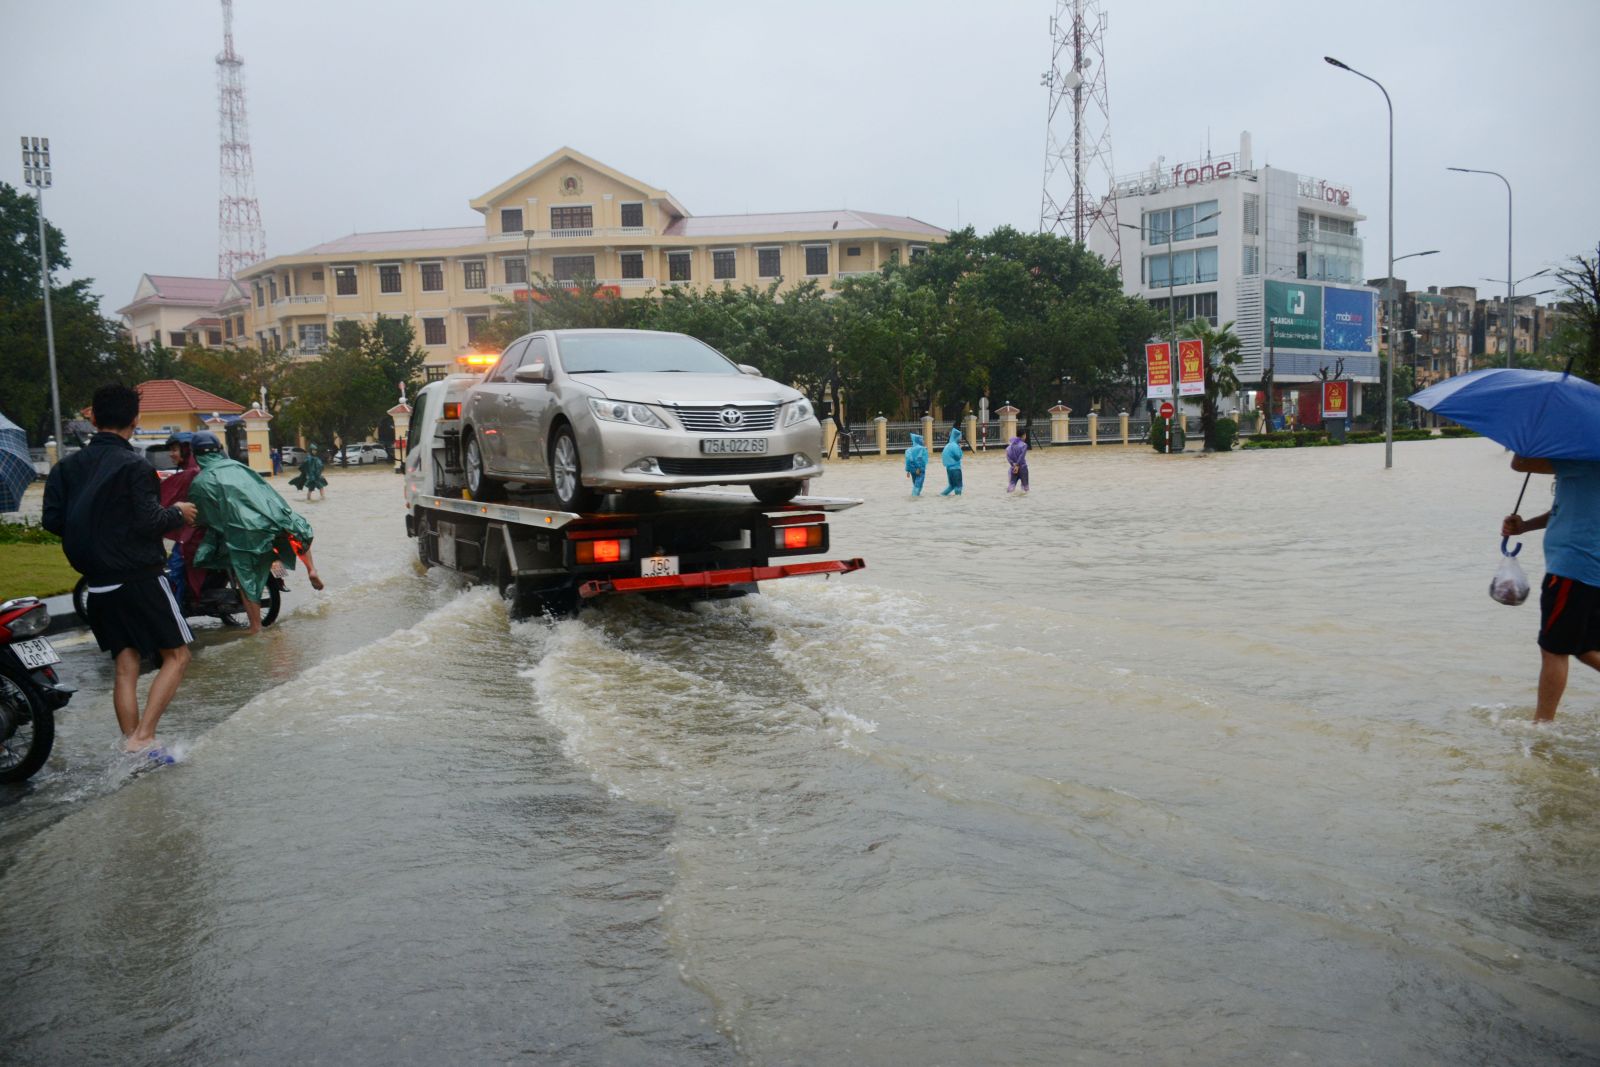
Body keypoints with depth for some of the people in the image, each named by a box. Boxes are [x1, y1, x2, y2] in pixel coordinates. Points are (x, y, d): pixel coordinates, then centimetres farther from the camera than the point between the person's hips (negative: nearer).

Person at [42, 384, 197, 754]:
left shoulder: (67, 467, 6)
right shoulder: (134, 466, -13)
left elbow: (52, 520, 3)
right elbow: (149, 522, -19)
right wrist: (178, 512, 0)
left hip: (98, 584, 6)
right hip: (140, 580, -6)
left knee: (125, 664, 12)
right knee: (176, 655, 3)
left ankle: (132, 746, 11)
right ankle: (142, 737, -8)